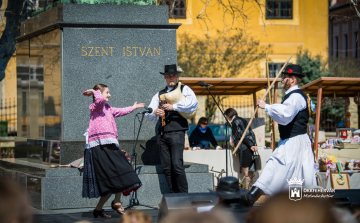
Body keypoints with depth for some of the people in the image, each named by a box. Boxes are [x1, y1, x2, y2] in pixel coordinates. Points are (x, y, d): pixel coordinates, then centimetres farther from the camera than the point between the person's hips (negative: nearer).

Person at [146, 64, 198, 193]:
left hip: (177, 132, -5)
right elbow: (149, 114, 16)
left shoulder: (184, 89, 9)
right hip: (162, 133, 5)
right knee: (166, 168, 2)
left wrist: (174, 107, -14)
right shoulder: (159, 94, 23)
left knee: (177, 165, -14)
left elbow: (193, 104, -11)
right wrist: (155, 112, -7)